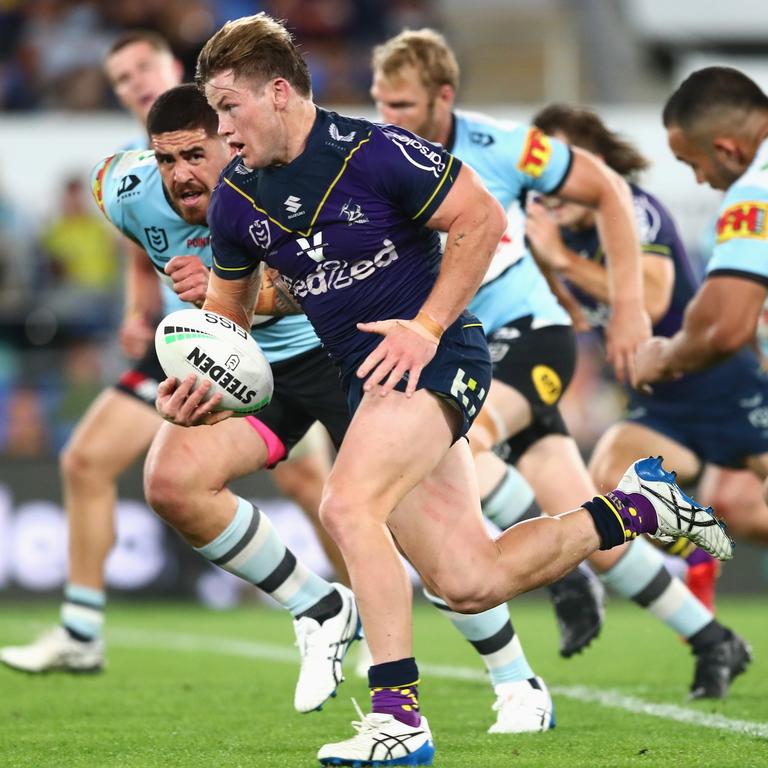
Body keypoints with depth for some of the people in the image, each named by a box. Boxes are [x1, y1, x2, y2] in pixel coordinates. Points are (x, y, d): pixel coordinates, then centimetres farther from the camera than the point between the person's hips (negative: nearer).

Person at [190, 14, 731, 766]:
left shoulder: (372, 151, -15)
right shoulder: (235, 200, 4)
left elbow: (482, 219, -10)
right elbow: (226, 305, 17)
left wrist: (427, 326, -18)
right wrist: (207, 381, -3)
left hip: (434, 357, -7)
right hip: (368, 378, 7)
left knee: (346, 504, -28)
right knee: (469, 583, 2)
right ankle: (639, 504, 24)